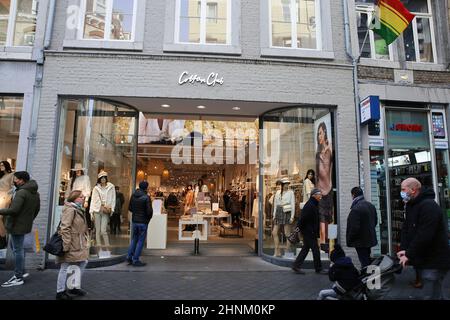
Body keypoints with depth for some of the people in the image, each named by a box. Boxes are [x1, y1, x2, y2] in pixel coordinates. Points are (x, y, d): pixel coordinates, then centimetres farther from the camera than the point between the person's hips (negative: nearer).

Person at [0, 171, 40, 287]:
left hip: (17, 225, -9)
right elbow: (37, 209, 15)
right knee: (18, 248, 22)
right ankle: (21, 271, 31)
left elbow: (13, 210, -26)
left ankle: (18, 277, 10)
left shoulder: (21, 192, -20)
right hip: (25, 225, 9)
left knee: (18, 250, 0)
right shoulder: (35, 193, 9)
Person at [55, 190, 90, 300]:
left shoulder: (79, 210, 14)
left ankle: (75, 287, 28)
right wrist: (66, 245, -24)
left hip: (79, 245, 10)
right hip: (70, 245, -10)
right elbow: (65, 228, -23)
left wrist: (85, 243, 19)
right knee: (65, 267, 3)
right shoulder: (70, 209, -17)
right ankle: (60, 292, 17)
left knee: (83, 263, 15)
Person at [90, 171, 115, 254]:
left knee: (103, 230, -10)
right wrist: (91, 212, 2)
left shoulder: (111, 187, 5)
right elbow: (93, 200, 7)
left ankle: (107, 249, -1)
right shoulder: (96, 188, 8)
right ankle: (99, 249, 10)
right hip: (97, 210, 2)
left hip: (106, 212, -2)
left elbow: (113, 199, 6)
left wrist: (111, 209, -2)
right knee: (98, 231, 3)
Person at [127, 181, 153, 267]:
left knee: (134, 239, 20)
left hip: (134, 221, 6)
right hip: (143, 222, -6)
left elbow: (130, 208, 11)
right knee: (140, 241, 5)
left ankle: (129, 256, 20)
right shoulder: (146, 197, -18)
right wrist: (148, 218, 2)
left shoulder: (133, 195, 3)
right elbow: (149, 211, -18)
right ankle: (135, 260, 10)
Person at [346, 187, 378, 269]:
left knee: (364, 263, -1)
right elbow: (375, 221, 16)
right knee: (367, 261, 21)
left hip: (361, 241, -9)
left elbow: (354, 228, -23)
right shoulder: (371, 206, 6)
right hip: (370, 239, 9)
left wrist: (349, 240, -11)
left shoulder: (355, 209, -23)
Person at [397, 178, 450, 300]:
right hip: (424, 260, 9)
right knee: (435, 292, 23)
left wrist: (409, 254, -20)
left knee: (431, 295, -5)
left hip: (434, 262, -9)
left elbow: (424, 235, -26)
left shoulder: (429, 206, -21)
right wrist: (404, 249, -5)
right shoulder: (410, 206, 11)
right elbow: (406, 228, 8)